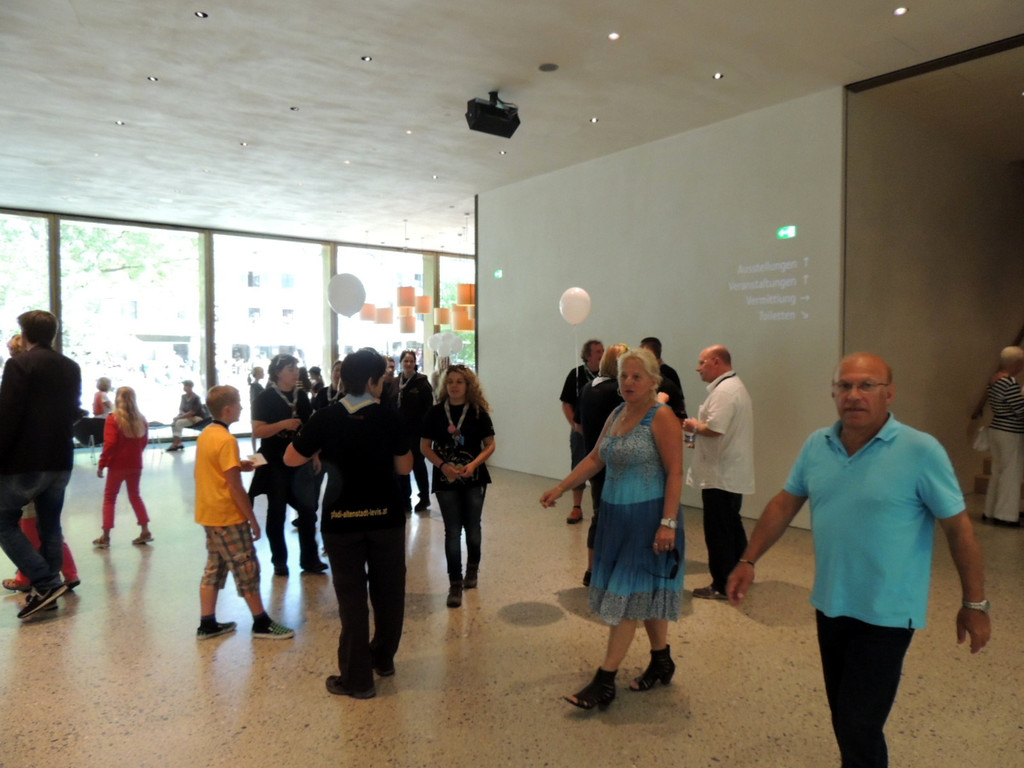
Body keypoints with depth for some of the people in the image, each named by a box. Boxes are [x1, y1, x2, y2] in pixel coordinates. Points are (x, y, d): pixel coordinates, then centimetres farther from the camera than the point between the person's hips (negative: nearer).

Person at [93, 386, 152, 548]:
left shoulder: (113, 419, -14)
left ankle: (105, 537, 10)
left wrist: (101, 464, -9)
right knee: (135, 495, 17)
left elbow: (109, 444, -17)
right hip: (135, 465, 4)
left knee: (109, 498, 8)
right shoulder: (141, 419, 0)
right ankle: (145, 531, 15)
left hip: (117, 465, -4)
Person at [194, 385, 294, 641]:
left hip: (209, 514, 9)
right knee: (247, 569, 1)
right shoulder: (227, 441, -19)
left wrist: (238, 466, 9)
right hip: (228, 516, -9)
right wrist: (253, 520, -13)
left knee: (214, 569, 15)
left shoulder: (205, 435, 7)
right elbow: (235, 487, -19)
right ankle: (262, 623, 11)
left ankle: (207, 624, 22)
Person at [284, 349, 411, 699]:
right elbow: (405, 467, -1)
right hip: (386, 516, 0)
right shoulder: (388, 418, -8)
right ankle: (384, 658, 35)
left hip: (341, 519, 0)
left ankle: (357, 678, 15)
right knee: (388, 590, 18)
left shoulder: (326, 418, -7)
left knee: (351, 596, 7)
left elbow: (291, 459, 0)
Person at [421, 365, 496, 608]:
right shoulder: (435, 412, -3)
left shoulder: (479, 412, -3)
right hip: (445, 479, 0)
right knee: (452, 531, 2)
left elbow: (490, 444, -1)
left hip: (474, 479, 0)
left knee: (472, 528, 12)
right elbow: (425, 446, -1)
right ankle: (455, 584, 12)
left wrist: (474, 464, -17)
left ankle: (473, 567, 39)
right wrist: (443, 466, -15)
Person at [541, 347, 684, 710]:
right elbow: (595, 458, 14)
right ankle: (661, 662, 34)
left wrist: (668, 523, -23)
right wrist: (560, 488, 8)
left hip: (646, 518, -8)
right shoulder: (617, 415, 9)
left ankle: (605, 681, 6)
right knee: (645, 593, 18)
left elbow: (675, 473, -17)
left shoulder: (661, 418, -14)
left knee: (627, 597, -2)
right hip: (616, 515, 8)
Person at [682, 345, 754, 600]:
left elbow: (714, 429, -28)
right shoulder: (734, 386, 17)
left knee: (719, 532, -1)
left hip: (720, 475, -11)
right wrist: (699, 429, 11)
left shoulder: (724, 390, -19)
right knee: (732, 527, 19)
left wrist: (693, 426, -9)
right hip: (733, 473, 11)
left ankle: (722, 586, 7)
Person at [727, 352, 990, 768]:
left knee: (859, 729, 0)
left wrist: (974, 603, -3)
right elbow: (784, 504, 6)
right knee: (843, 716, 21)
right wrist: (748, 560, 4)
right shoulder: (816, 445, -2)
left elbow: (958, 527, -9)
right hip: (830, 606, 5)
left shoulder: (921, 451, -16)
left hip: (886, 614, -5)